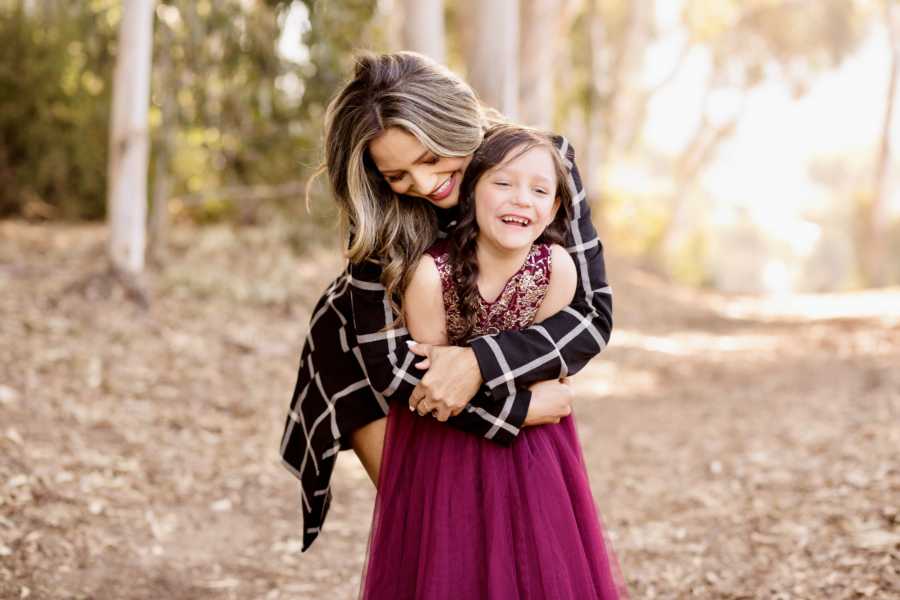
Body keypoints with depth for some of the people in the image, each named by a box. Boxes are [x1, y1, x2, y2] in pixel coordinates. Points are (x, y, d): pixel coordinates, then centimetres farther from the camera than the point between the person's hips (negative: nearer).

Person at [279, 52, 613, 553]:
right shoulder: (379, 214, -31)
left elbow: (593, 314, -29)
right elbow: (388, 360, -30)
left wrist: (482, 363, -42)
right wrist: (519, 408, -33)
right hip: (367, 360, -2)